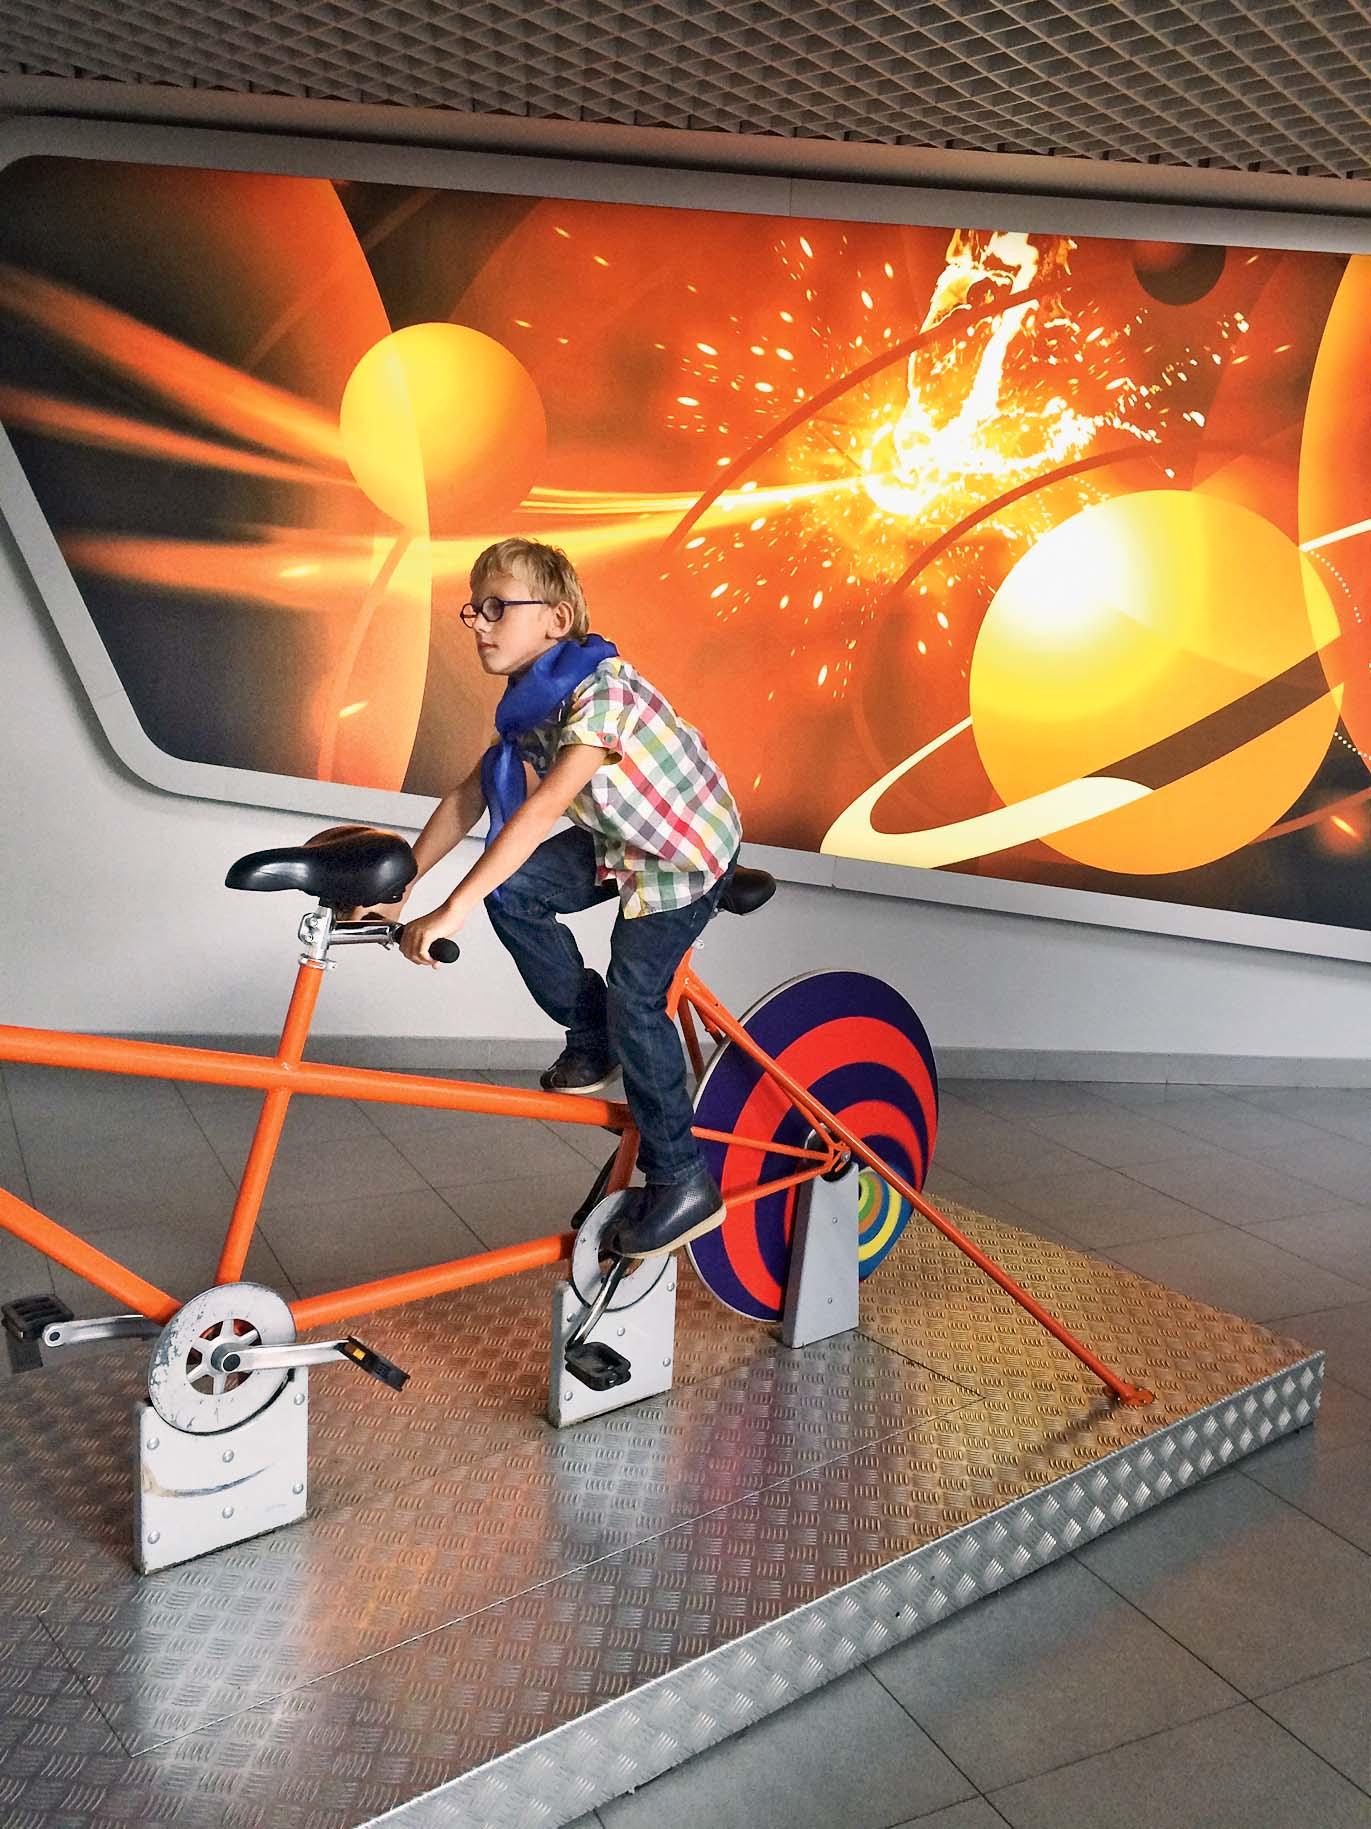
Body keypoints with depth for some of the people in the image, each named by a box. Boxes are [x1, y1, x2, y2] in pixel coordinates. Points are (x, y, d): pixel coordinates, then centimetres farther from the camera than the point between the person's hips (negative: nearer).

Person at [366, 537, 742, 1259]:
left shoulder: (602, 688, -30)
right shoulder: (528, 703, -2)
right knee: (511, 890, -11)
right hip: (621, 844, 8)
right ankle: (592, 1039, 8)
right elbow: (467, 799, -1)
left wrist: (450, 912, -43)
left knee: (633, 998, -15)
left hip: (688, 854, -8)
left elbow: (539, 811, -39)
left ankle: (682, 1183, 1)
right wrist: (399, 886, -8)